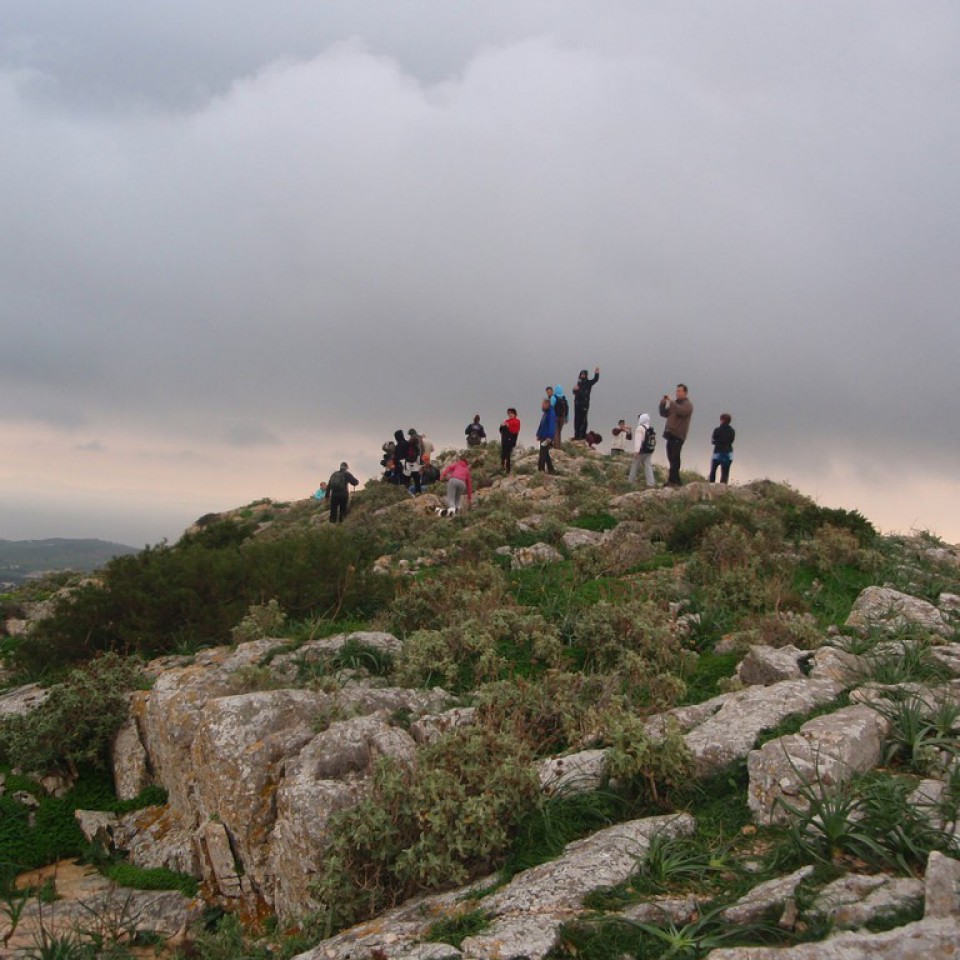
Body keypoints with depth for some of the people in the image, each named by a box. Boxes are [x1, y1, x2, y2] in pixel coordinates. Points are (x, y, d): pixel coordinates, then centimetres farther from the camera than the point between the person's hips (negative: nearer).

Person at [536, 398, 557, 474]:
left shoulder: (551, 414, -16)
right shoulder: (545, 413, 13)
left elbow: (552, 426, -22)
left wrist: (549, 438, -26)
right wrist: (538, 434, 15)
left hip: (547, 438, -10)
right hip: (543, 437, 10)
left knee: (543, 454, -8)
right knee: (545, 454, 15)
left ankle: (540, 470, -5)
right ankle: (551, 469, 23)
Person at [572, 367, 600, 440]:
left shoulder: (588, 383, -1)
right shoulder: (579, 383, 14)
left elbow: (595, 380, -18)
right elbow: (575, 392, 20)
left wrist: (596, 373, -36)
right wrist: (575, 389, -3)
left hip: (584, 404, -5)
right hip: (577, 403, 5)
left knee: (583, 419, -7)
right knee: (577, 419, 7)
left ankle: (583, 435, -5)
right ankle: (577, 435, 13)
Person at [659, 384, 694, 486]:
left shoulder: (688, 405, -1)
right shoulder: (675, 403, 22)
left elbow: (681, 411, -23)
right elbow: (663, 413, 20)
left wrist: (671, 402, -23)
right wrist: (663, 403, 3)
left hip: (678, 435, -8)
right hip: (670, 435, 8)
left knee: (674, 458, -13)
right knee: (672, 458, 8)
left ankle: (672, 480, -16)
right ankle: (676, 480, 13)